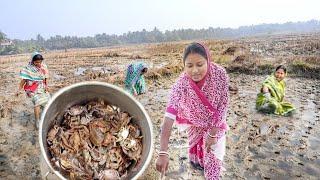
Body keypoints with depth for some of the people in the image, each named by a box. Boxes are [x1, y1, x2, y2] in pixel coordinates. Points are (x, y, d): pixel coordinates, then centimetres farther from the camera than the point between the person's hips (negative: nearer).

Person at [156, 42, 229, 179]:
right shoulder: (181, 85, -36)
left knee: (214, 155, 9)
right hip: (194, 122, 0)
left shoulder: (220, 74, -32)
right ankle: (195, 161, 56)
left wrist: (213, 133, -20)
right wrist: (163, 153, -48)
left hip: (215, 122, 1)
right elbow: (168, 119, -42)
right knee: (195, 145, 22)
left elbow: (223, 104, -19)